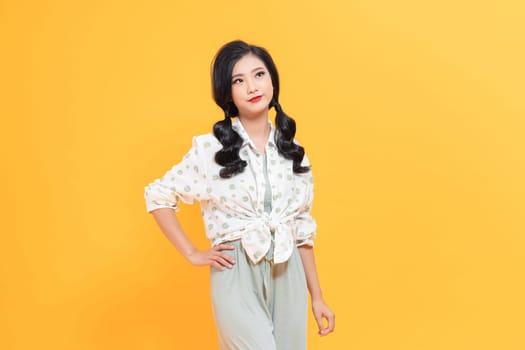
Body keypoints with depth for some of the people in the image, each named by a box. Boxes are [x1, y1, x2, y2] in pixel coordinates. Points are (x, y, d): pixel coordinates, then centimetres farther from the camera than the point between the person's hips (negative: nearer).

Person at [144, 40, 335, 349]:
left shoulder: (292, 150, 7)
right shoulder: (211, 148, -4)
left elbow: (303, 228, 10)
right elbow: (158, 195, 3)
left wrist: (317, 297, 10)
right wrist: (192, 254, -2)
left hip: (287, 277, 4)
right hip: (237, 277, -4)